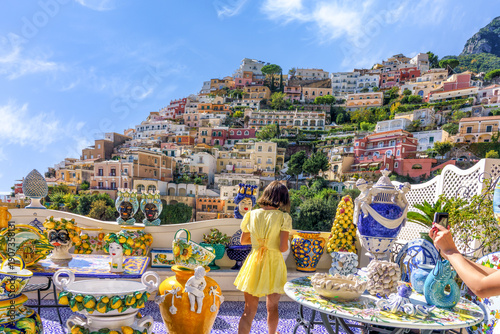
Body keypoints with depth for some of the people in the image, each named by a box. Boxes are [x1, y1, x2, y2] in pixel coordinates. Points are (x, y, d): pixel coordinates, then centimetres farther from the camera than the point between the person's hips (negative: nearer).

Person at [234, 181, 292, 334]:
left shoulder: (251, 215, -2)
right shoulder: (284, 217, -12)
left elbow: (243, 241, 8)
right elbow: (283, 247, -16)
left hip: (253, 263, 2)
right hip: (273, 264, -1)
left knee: (249, 310, 9)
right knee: (272, 307, 22)